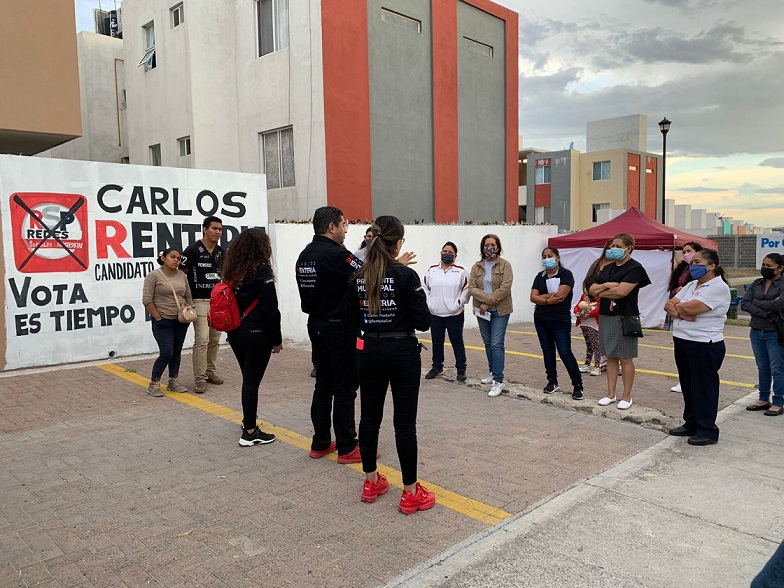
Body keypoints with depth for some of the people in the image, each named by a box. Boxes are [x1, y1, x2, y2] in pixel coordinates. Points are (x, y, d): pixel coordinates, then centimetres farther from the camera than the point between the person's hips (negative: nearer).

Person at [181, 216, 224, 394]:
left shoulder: (221, 252, 10)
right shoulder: (193, 250, -9)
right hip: (200, 301, -6)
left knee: (214, 340, 10)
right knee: (202, 340, -11)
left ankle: (210, 371, 22)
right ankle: (200, 379, -5)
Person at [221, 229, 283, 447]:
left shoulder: (233, 271, 7)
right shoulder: (261, 271, -14)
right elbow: (270, 310, -15)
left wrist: (234, 329, 18)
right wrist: (277, 340, -7)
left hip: (235, 332, 7)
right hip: (257, 333, -7)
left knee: (248, 379, 20)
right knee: (252, 381, 0)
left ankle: (249, 421, 33)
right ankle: (250, 433, 8)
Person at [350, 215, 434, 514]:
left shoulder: (360, 277, 2)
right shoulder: (406, 275, -14)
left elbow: (356, 318, 9)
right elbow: (423, 322, -13)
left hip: (369, 352, 5)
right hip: (402, 353, -5)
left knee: (369, 417, 13)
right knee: (405, 423, 1)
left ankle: (371, 483, 28)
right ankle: (411, 493, 10)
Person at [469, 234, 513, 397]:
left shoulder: (505, 265, -5)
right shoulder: (477, 266, 6)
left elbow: (505, 288, -15)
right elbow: (472, 288, -3)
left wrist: (486, 305, -15)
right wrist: (488, 298, -19)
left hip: (500, 311, -5)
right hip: (482, 310, 5)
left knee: (497, 344, -11)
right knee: (488, 343, 14)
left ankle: (498, 381, -10)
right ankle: (493, 372, 29)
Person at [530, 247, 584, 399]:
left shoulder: (566, 275, -7)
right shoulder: (540, 276, 10)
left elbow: (561, 295, -19)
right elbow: (533, 297, -2)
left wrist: (542, 297, -7)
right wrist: (549, 299, -17)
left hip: (561, 320, -5)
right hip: (541, 320, 5)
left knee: (565, 352, -8)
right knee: (547, 351, 10)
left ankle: (578, 385, 2)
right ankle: (552, 382, 21)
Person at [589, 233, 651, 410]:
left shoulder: (634, 268, -8)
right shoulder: (608, 268, 15)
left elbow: (621, 291, -19)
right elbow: (592, 290, 10)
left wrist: (601, 293, -4)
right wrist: (605, 286, -10)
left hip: (625, 317, -7)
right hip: (606, 316, 7)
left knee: (625, 358, 1)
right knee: (611, 357, 11)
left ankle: (627, 396, 11)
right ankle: (611, 394, 18)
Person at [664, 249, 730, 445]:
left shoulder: (719, 287, -14)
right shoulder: (691, 285, 14)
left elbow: (690, 308, -24)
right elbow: (669, 306, 7)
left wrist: (679, 307, -4)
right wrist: (681, 313, -13)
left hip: (704, 346, -8)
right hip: (682, 341, 8)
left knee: (704, 388, 1)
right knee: (688, 386, 16)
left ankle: (707, 431, 12)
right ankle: (691, 424, 28)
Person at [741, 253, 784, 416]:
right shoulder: (756, 284, 7)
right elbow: (744, 304, -4)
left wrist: (756, 302, -11)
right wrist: (765, 312, -16)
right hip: (757, 331, 5)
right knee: (762, 368, 14)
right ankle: (763, 399, 23)